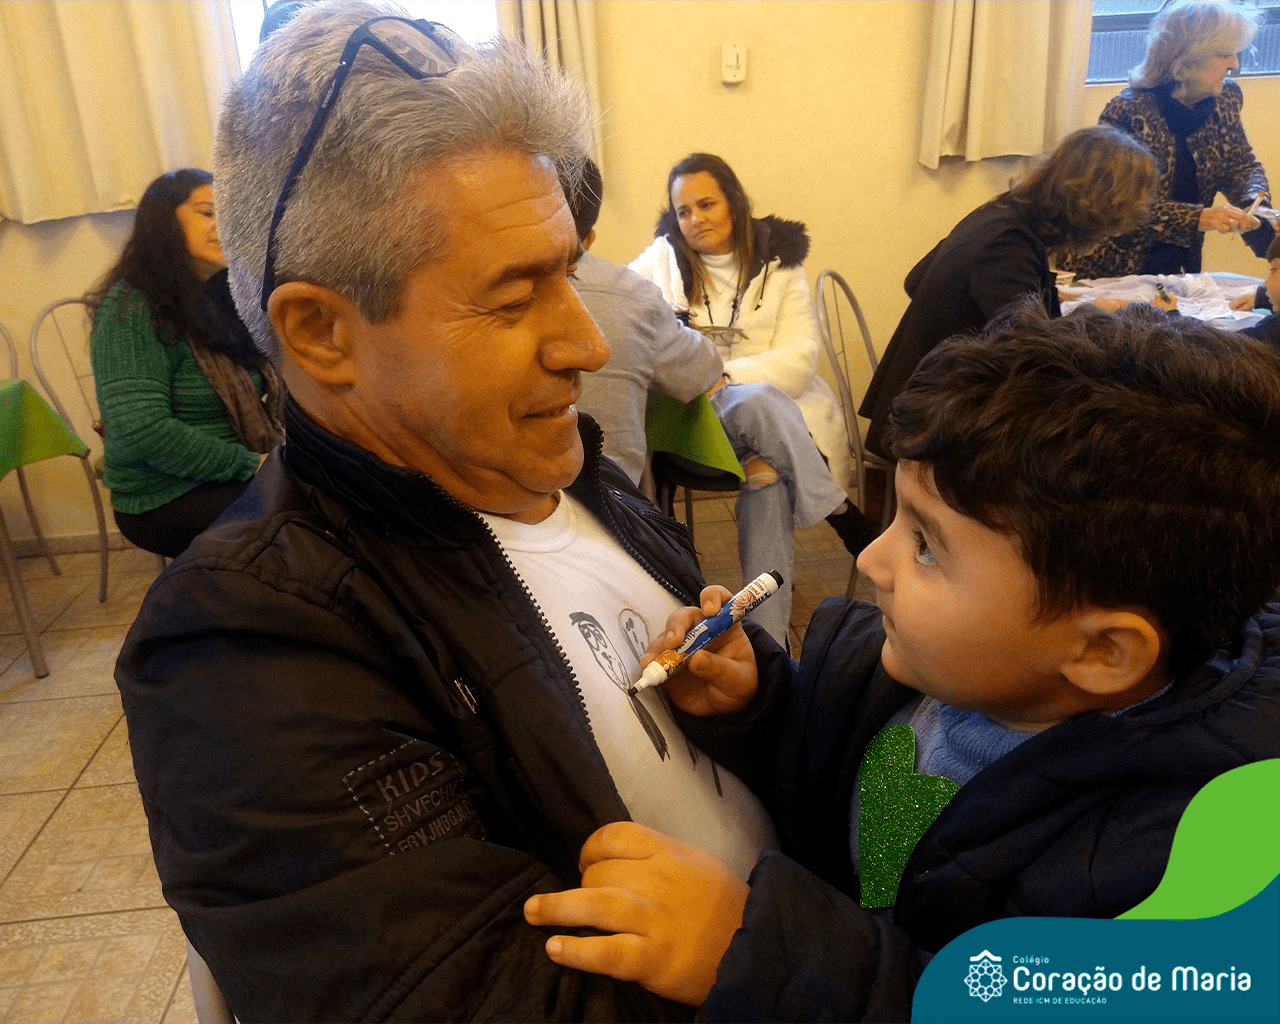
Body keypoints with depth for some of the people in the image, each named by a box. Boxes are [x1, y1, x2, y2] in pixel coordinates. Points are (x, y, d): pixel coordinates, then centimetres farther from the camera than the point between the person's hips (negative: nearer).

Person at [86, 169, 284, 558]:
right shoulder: (130, 309, -13)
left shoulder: (217, 300, 13)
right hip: (165, 500, -7)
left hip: (239, 477, 8)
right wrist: (250, 464, -20)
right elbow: (142, 432, -23)